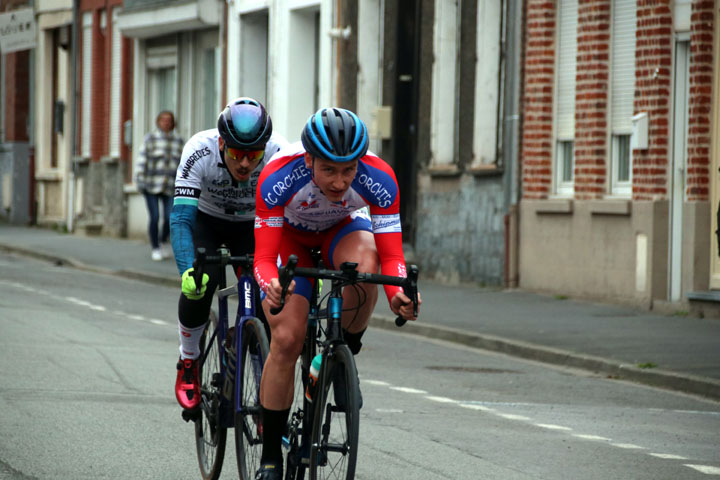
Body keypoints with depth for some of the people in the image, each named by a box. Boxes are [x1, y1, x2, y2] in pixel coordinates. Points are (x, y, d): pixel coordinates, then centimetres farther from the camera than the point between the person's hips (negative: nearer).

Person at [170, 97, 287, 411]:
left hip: (253, 225, 1)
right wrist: (187, 270, -54)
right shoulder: (200, 152, -36)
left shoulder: (279, 153, -34)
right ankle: (188, 362, 0)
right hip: (206, 221, -1)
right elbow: (180, 219, -39)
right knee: (199, 282, -27)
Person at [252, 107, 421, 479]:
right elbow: (264, 257, -36)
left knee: (363, 265, -36)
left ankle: (347, 352, -9)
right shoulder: (278, 178, -38)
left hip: (342, 229, 1)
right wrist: (271, 287, -59)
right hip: (289, 235, -1)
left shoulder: (378, 179, -34)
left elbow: (391, 255, -30)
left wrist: (398, 294, -52)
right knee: (286, 340, -17)